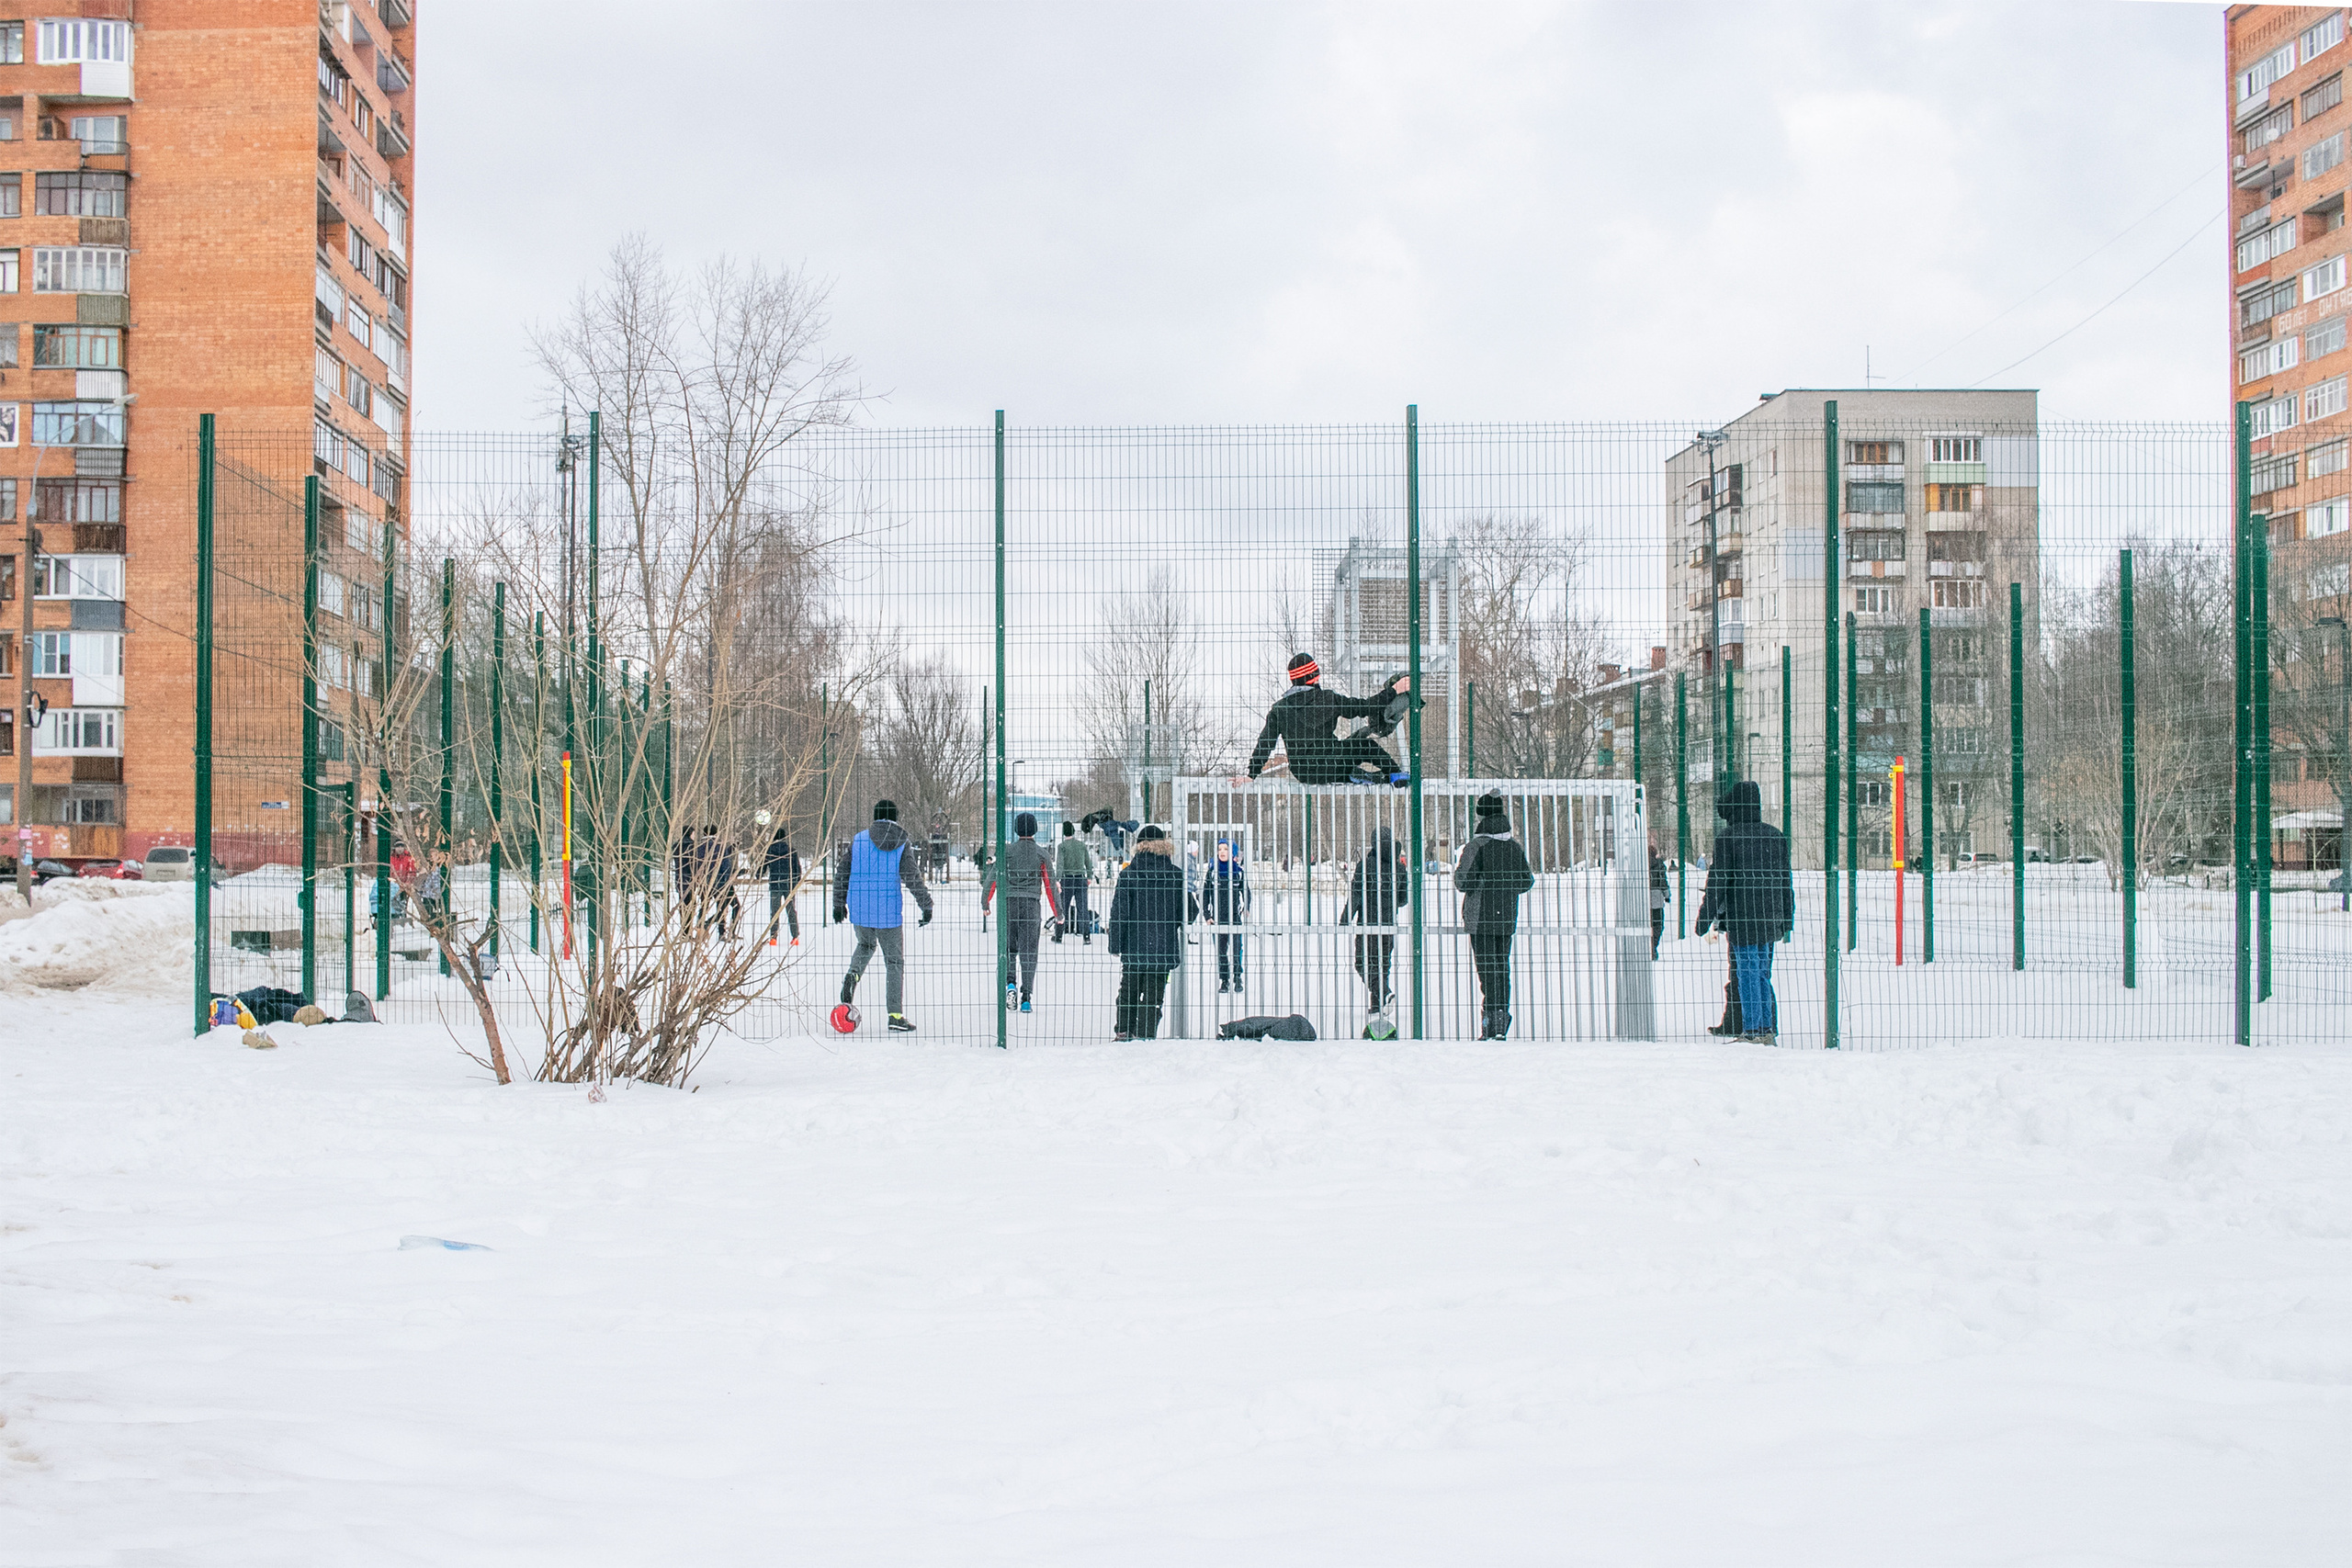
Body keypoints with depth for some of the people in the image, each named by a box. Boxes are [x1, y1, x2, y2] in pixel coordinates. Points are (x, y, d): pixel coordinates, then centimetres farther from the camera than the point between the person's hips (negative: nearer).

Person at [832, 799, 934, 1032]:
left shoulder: (858, 840, 3)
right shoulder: (901, 845, -3)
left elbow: (841, 873, 6)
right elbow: (913, 879, -6)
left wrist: (839, 904, 17)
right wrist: (927, 906, 4)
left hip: (859, 910, 3)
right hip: (889, 912, -2)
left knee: (865, 945, 30)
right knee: (895, 962, 6)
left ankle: (853, 974, -1)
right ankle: (895, 1014, 1)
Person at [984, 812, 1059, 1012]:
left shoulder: (1007, 851, 1)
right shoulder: (1041, 854, 2)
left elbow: (993, 877, -2)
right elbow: (1050, 884, 4)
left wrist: (985, 903, 5)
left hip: (1009, 903, 0)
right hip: (1031, 905, 0)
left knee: (1008, 947, 14)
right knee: (1029, 950, 3)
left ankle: (1009, 982, -10)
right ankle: (1026, 997, -3)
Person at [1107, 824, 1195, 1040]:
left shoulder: (1129, 873, -6)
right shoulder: (1176, 875, -1)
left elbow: (1119, 912, -7)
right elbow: (1190, 911, 4)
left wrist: (1115, 945, 0)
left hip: (1134, 948, 0)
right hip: (1164, 948, 1)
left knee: (1128, 991, 16)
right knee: (1153, 996, 5)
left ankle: (1123, 1032, 21)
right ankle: (1146, 1035, 1)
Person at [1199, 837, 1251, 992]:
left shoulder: (1239, 870, 3)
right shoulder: (1212, 870, 4)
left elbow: (1246, 892, 13)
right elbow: (1204, 893, 7)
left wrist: (1246, 909, -2)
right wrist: (1207, 915, 2)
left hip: (1235, 916, -1)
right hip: (1217, 917, 1)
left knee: (1236, 947, -5)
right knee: (1220, 949, 3)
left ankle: (1237, 978, 8)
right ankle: (1224, 981, 10)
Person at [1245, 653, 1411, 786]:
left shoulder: (1279, 708, -2)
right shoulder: (1328, 699, -10)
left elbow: (1265, 743, -3)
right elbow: (1366, 707, -2)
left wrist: (1251, 775, 3)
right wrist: (1394, 691, 9)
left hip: (1301, 774, 5)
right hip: (1328, 769, -5)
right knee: (1366, 745, 16)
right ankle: (1394, 774, 23)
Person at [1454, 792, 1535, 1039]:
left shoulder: (1476, 847, -12)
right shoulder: (1515, 847, 6)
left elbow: (1463, 882, -15)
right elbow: (1527, 881, 10)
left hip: (1481, 918, -5)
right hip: (1507, 917, 5)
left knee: (1486, 968, -4)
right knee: (1503, 966, 12)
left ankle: (1493, 1017, -11)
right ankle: (1503, 1015, 12)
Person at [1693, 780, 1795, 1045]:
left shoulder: (1728, 837, -9)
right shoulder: (1776, 836, 9)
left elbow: (1717, 881, -10)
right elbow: (1786, 880, 15)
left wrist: (1705, 918, -4)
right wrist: (1788, 919, 22)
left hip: (1741, 919, -6)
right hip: (1770, 918, 6)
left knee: (1748, 973, -2)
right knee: (1763, 974, 13)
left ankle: (1752, 1030, -2)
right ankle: (1769, 1030, 13)